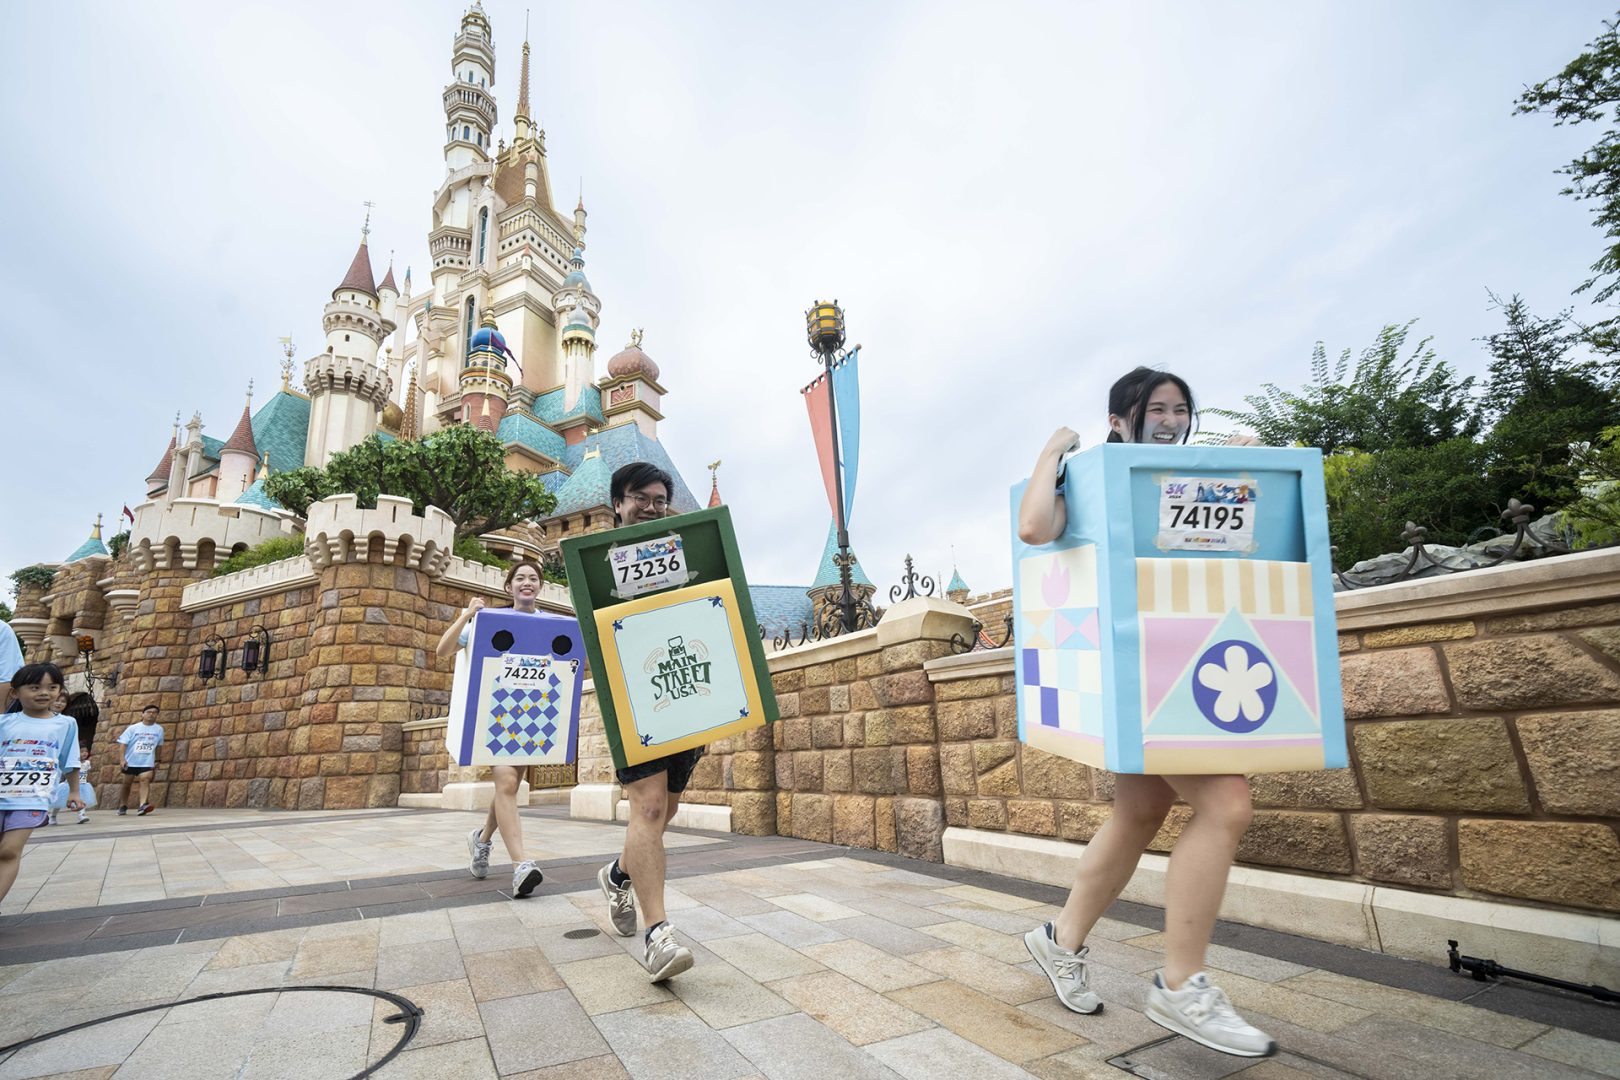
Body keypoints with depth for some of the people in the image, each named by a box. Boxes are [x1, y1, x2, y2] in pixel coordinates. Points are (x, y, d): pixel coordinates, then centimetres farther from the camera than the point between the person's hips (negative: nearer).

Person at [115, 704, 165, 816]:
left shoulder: (159, 729, 4)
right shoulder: (133, 728, -2)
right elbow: (123, 743, -4)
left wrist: (157, 761, 16)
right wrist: (122, 759, -14)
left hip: (147, 762, 0)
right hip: (130, 761, 0)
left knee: (145, 780, -17)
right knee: (126, 782, 10)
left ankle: (142, 806, -27)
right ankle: (123, 806, 28)